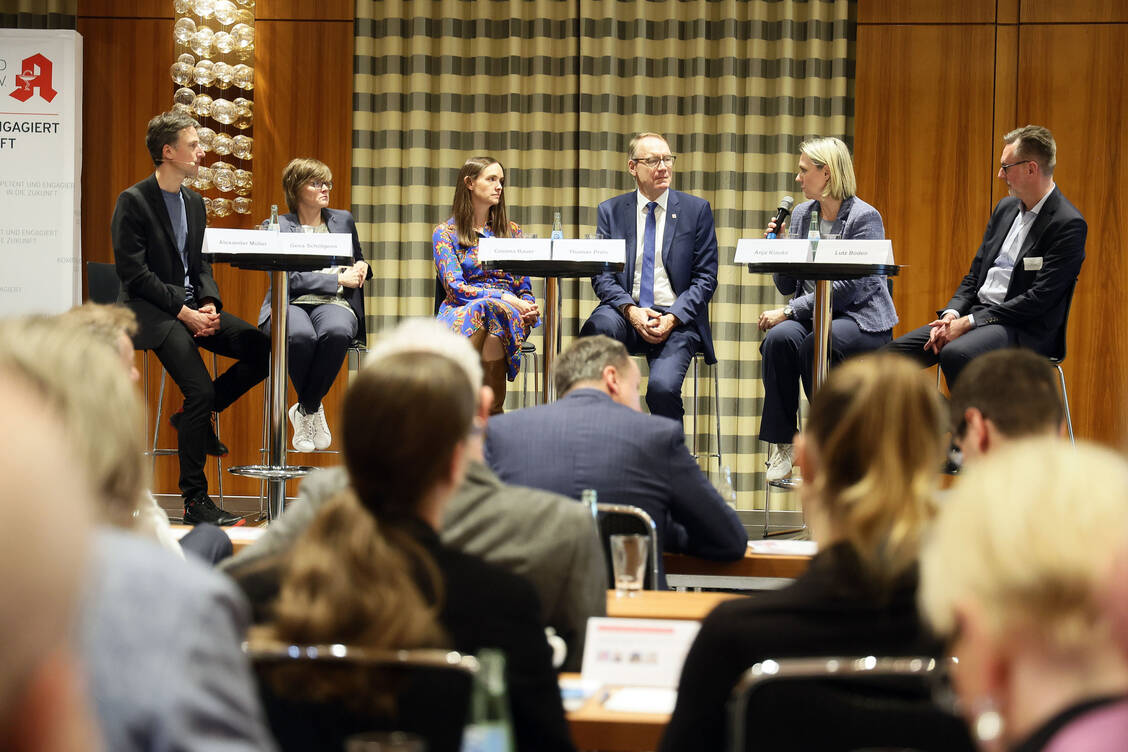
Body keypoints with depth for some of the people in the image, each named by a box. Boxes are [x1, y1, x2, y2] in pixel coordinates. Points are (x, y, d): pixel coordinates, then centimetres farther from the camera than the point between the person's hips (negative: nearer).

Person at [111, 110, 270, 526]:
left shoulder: (194, 202, 16)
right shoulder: (134, 201, -7)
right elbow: (134, 273, -13)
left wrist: (208, 302, -3)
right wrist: (183, 312, -18)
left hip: (191, 306, 7)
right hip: (150, 310, -7)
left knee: (263, 348, -13)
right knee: (200, 390, -26)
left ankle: (197, 417, 5)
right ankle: (195, 500, -17)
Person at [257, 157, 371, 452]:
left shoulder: (343, 220, 22)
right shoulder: (277, 227, 8)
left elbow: (359, 261, 36)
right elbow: (287, 277, -5)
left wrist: (361, 268, 9)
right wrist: (338, 278, -9)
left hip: (333, 304, 2)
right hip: (291, 303, -2)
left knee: (336, 331, -37)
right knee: (300, 336, -40)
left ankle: (304, 410, -19)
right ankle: (315, 409, -14)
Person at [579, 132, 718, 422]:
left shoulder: (696, 209, 7)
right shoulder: (610, 211, 11)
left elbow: (705, 278, 4)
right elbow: (602, 275, 6)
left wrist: (672, 319, -12)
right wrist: (630, 310, -14)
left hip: (677, 319, -1)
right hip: (627, 314, 2)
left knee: (662, 387, -29)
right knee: (597, 328, -34)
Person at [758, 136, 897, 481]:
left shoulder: (865, 217, -9)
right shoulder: (801, 214, 12)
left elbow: (848, 287, -19)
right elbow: (786, 286, 15)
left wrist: (789, 311, -22)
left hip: (861, 320, -5)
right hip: (813, 316, 5)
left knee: (816, 342, -37)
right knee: (779, 336, -29)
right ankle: (782, 444, -22)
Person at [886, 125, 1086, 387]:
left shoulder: (1069, 224, -11)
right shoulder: (1006, 208, 15)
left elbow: (1039, 298, -18)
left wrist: (969, 322, -18)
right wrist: (951, 314, -3)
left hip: (1023, 330, -8)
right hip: (975, 313, 8)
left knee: (954, 354, -36)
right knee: (894, 352, -7)